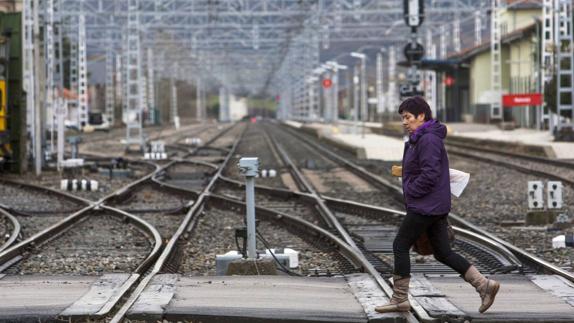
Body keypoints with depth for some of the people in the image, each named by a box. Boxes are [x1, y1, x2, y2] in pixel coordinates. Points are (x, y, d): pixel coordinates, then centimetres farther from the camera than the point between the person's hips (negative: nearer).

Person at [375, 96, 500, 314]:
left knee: (400, 246, -3)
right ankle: (484, 285, 8)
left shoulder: (428, 140, -16)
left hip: (425, 206, -10)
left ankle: (400, 300, 3)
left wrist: (410, 192, -14)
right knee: (443, 253, 11)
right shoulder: (418, 139, 16)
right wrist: (410, 192, 13)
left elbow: (430, 174, -23)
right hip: (437, 206, 10)